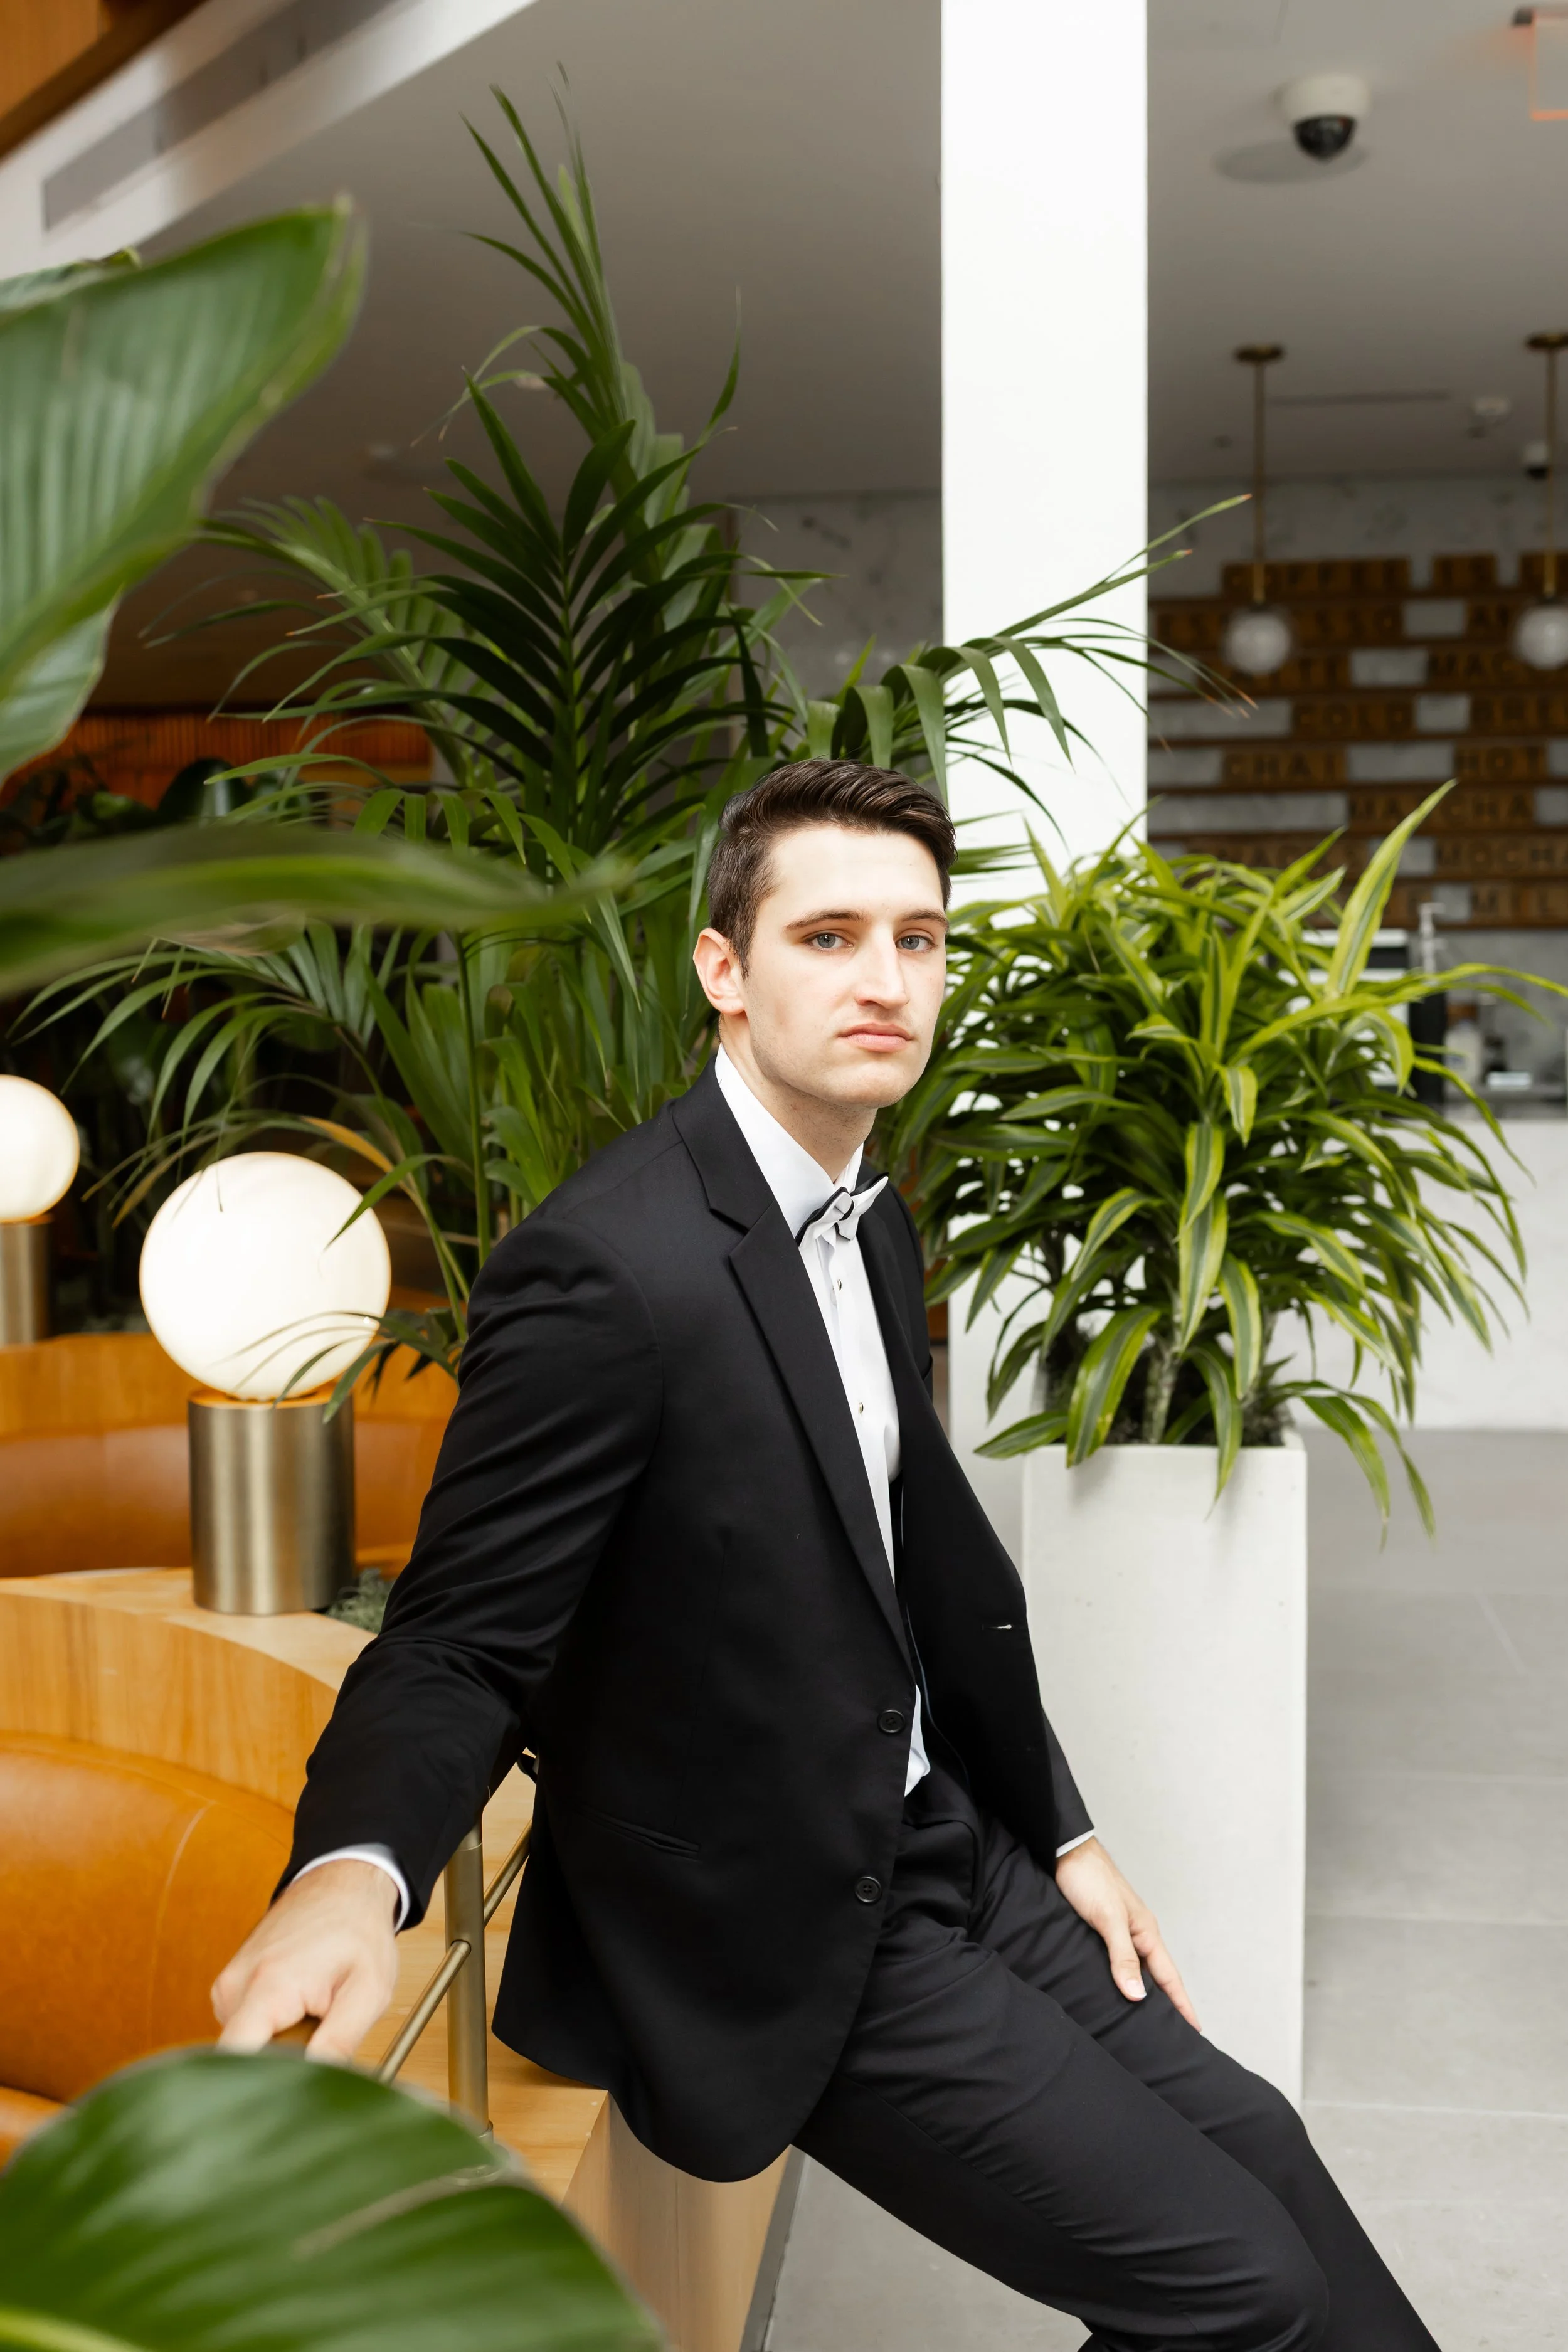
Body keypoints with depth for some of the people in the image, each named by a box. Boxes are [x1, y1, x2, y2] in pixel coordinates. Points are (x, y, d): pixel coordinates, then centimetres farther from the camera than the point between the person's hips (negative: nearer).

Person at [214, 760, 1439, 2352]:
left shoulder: (875, 1225, 5)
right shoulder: (608, 1267, -24)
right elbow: (464, 1642, -21)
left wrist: (1060, 1834, 13)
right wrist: (351, 1873, -40)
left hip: (936, 1845, 8)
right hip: (781, 1936, -8)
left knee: (1249, 2138, 13)